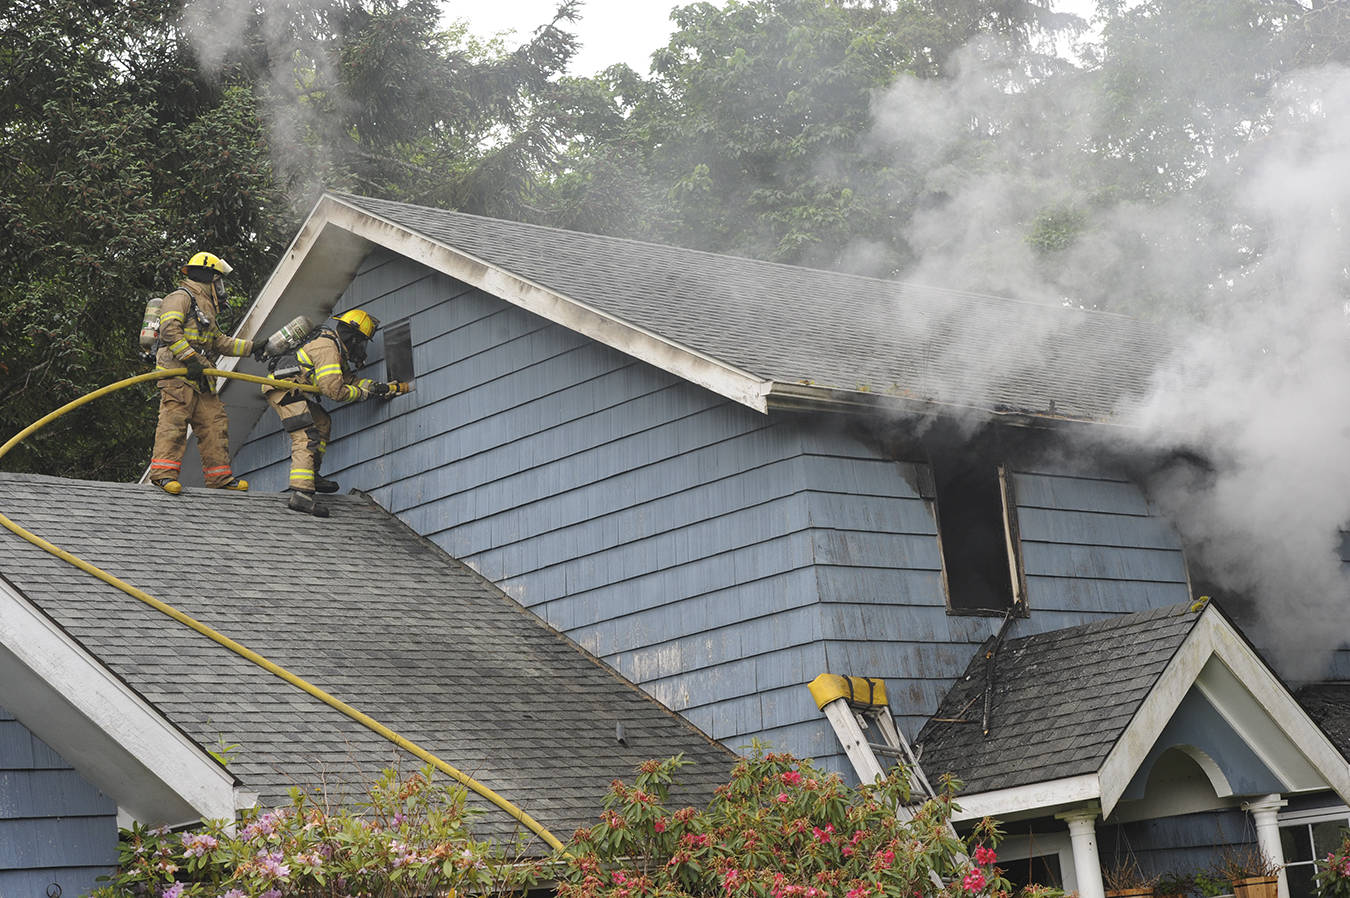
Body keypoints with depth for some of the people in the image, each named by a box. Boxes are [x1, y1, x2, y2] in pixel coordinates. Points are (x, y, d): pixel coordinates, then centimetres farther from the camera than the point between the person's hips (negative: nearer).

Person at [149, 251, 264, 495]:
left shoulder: (205, 307, 28)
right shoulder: (181, 298, -4)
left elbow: (219, 342, 33)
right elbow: (170, 330, -18)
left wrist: (251, 347, 30)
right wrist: (190, 358, -23)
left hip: (200, 378, 9)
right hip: (177, 373, -9)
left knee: (214, 422, 7)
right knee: (174, 420, -16)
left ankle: (219, 475, 10)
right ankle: (164, 472, -20)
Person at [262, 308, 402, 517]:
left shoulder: (337, 350, 18)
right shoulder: (327, 347, -15)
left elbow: (349, 378, 21)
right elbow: (334, 389, -20)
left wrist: (377, 387, 9)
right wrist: (363, 394, -7)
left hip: (294, 391, 11)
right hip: (284, 388, -11)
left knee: (322, 423, 23)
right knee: (306, 438, -20)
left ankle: (311, 476, 24)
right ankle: (301, 494, -33)